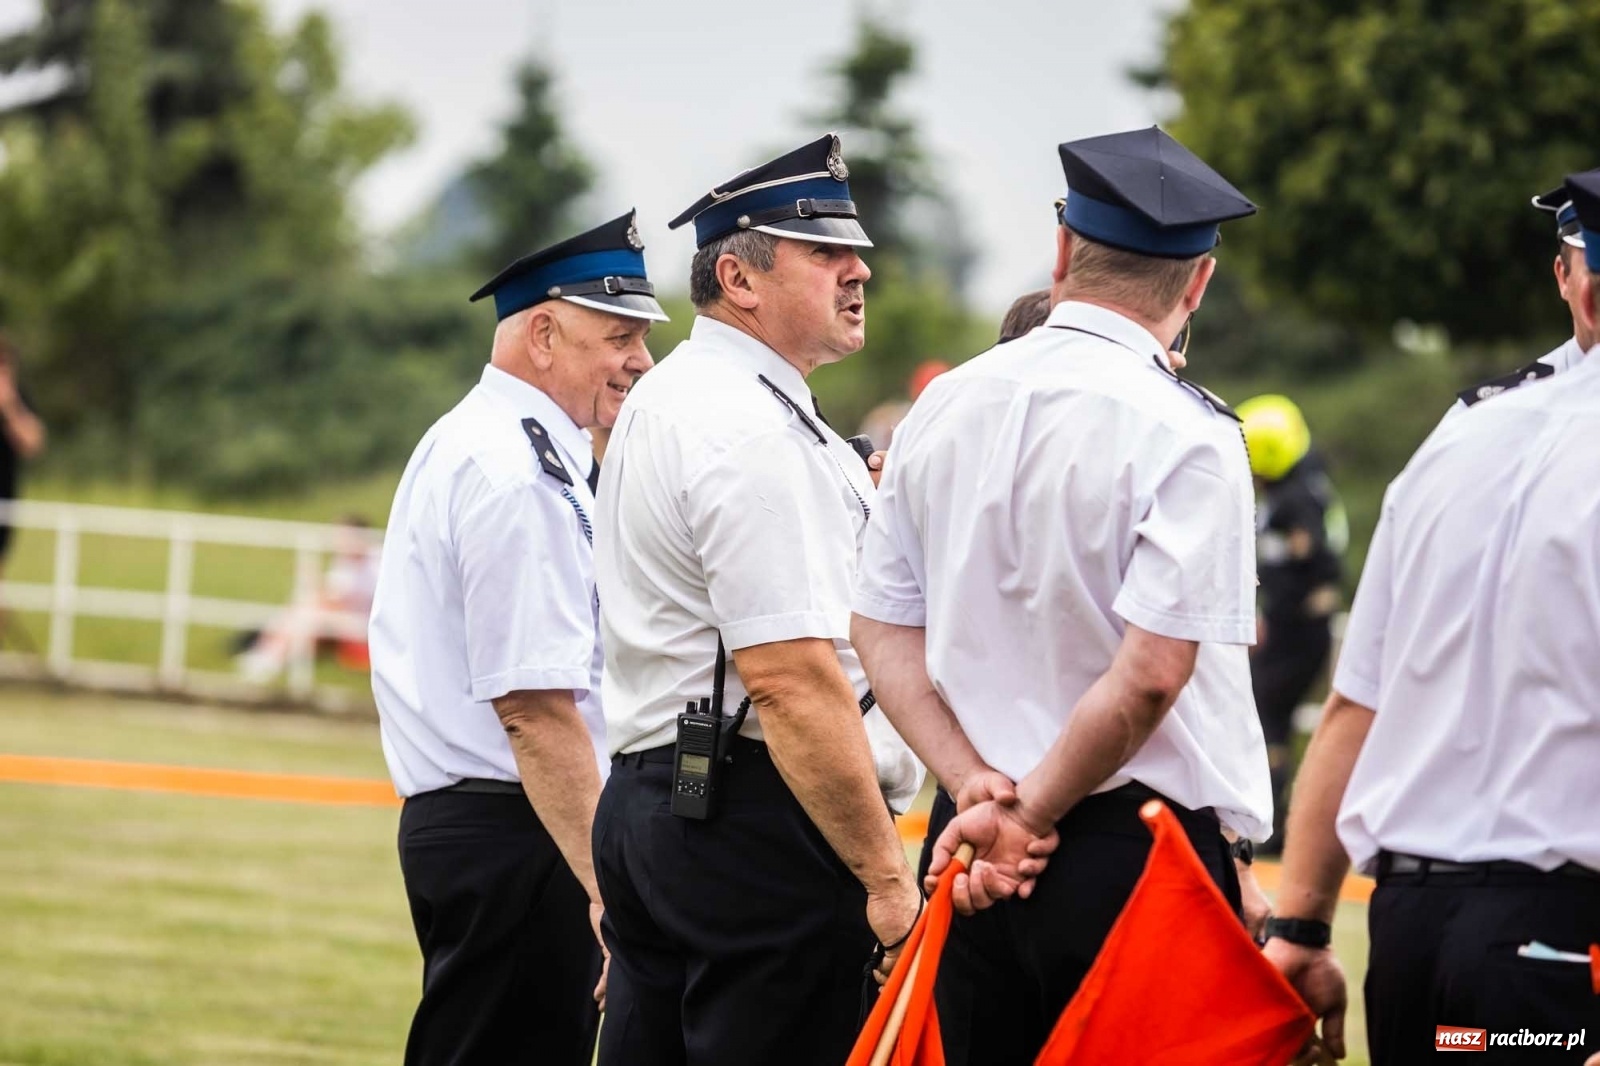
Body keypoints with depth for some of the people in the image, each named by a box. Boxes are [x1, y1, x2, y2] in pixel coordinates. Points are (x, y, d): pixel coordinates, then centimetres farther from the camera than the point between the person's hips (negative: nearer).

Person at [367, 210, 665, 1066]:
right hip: (516, 835, -11)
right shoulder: (521, 479, -16)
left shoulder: (460, 443, 17)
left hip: (449, 822, 11)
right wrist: (610, 890, -24)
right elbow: (536, 710, -22)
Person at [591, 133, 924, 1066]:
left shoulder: (663, 404, 19)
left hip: (648, 805, 11)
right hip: (761, 830, -11)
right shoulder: (756, 432, -15)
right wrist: (886, 875, -19)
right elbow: (792, 679, -21)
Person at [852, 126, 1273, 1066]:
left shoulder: (944, 408, 8)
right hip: (1136, 851, -6)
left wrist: (975, 784, -1)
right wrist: (1031, 815, -8)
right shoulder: (1188, 437, -10)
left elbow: (883, 629, 8)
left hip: (974, 852, 6)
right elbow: (1150, 674, -17)